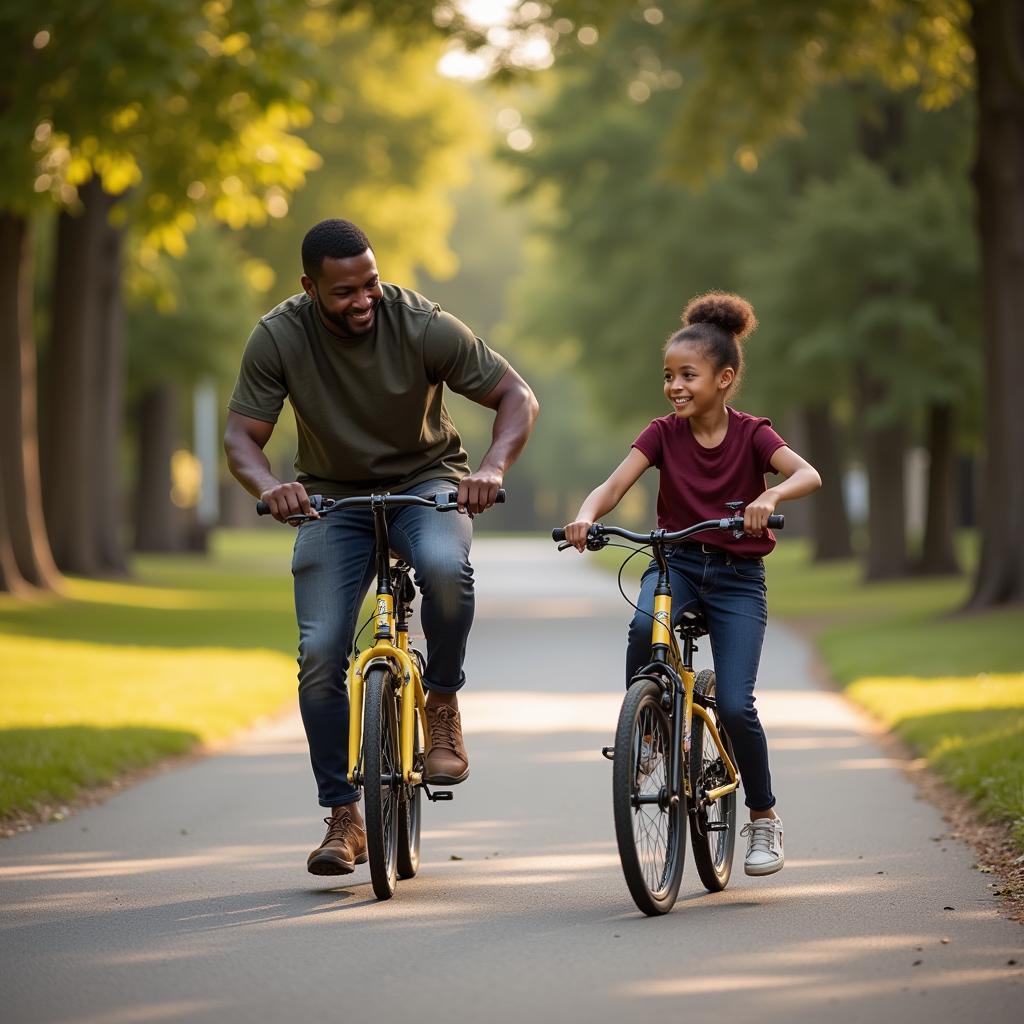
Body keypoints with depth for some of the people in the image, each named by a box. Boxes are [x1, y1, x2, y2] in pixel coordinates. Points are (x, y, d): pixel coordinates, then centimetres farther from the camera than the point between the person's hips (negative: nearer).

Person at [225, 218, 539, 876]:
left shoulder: (421, 324, -20)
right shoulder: (279, 338, -17)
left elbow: (517, 396, -15)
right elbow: (242, 436, -13)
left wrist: (494, 466, -34)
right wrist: (269, 487, -36)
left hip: (425, 483, -1)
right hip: (333, 498, 2)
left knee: (446, 566, -37)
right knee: (320, 654, -13)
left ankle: (443, 705, -11)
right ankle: (345, 820, 0)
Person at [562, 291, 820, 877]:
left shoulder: (751, 435, -7)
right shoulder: (664, 434, -1)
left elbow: (809, 474, -23)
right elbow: (614, 486, -12)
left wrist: (770, 498, -45)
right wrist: (586, 515, -34)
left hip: (737, 576, -2)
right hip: (676, 562, 2)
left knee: (735, 705, -13)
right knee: (644, 626, -34)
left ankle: (765, 820, 7)